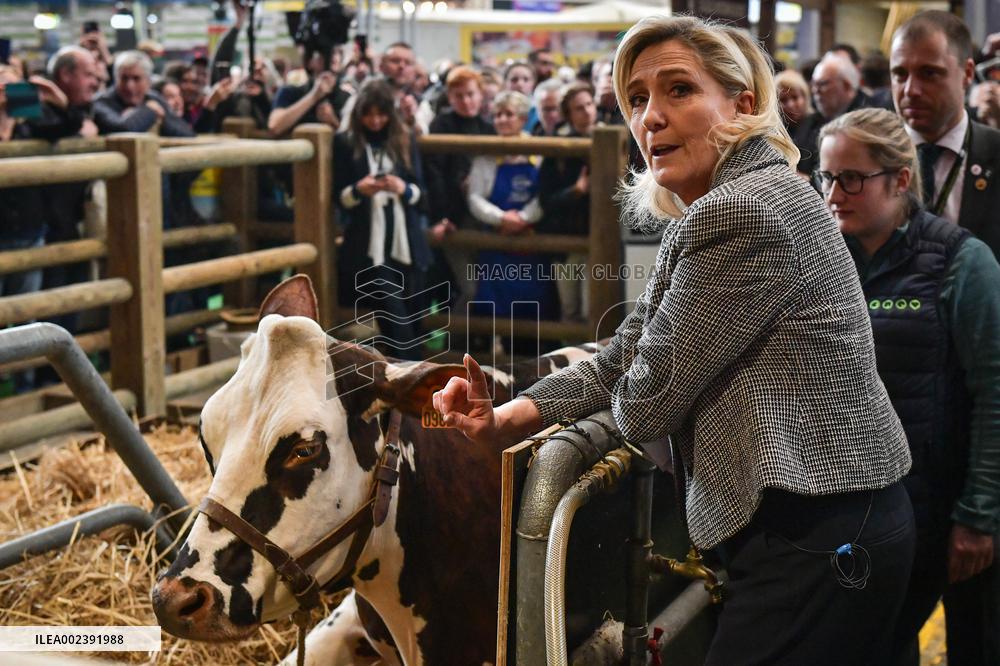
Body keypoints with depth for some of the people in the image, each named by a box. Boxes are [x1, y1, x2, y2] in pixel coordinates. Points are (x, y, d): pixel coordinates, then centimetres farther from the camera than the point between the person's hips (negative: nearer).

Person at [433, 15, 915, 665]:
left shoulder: (744, 211, -20)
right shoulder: (716, 208, 13)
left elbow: (646, 403, -16)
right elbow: (625, 355, 13)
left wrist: (627, 408, 8)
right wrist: (505, 420, -1)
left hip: (814, 536, -10)